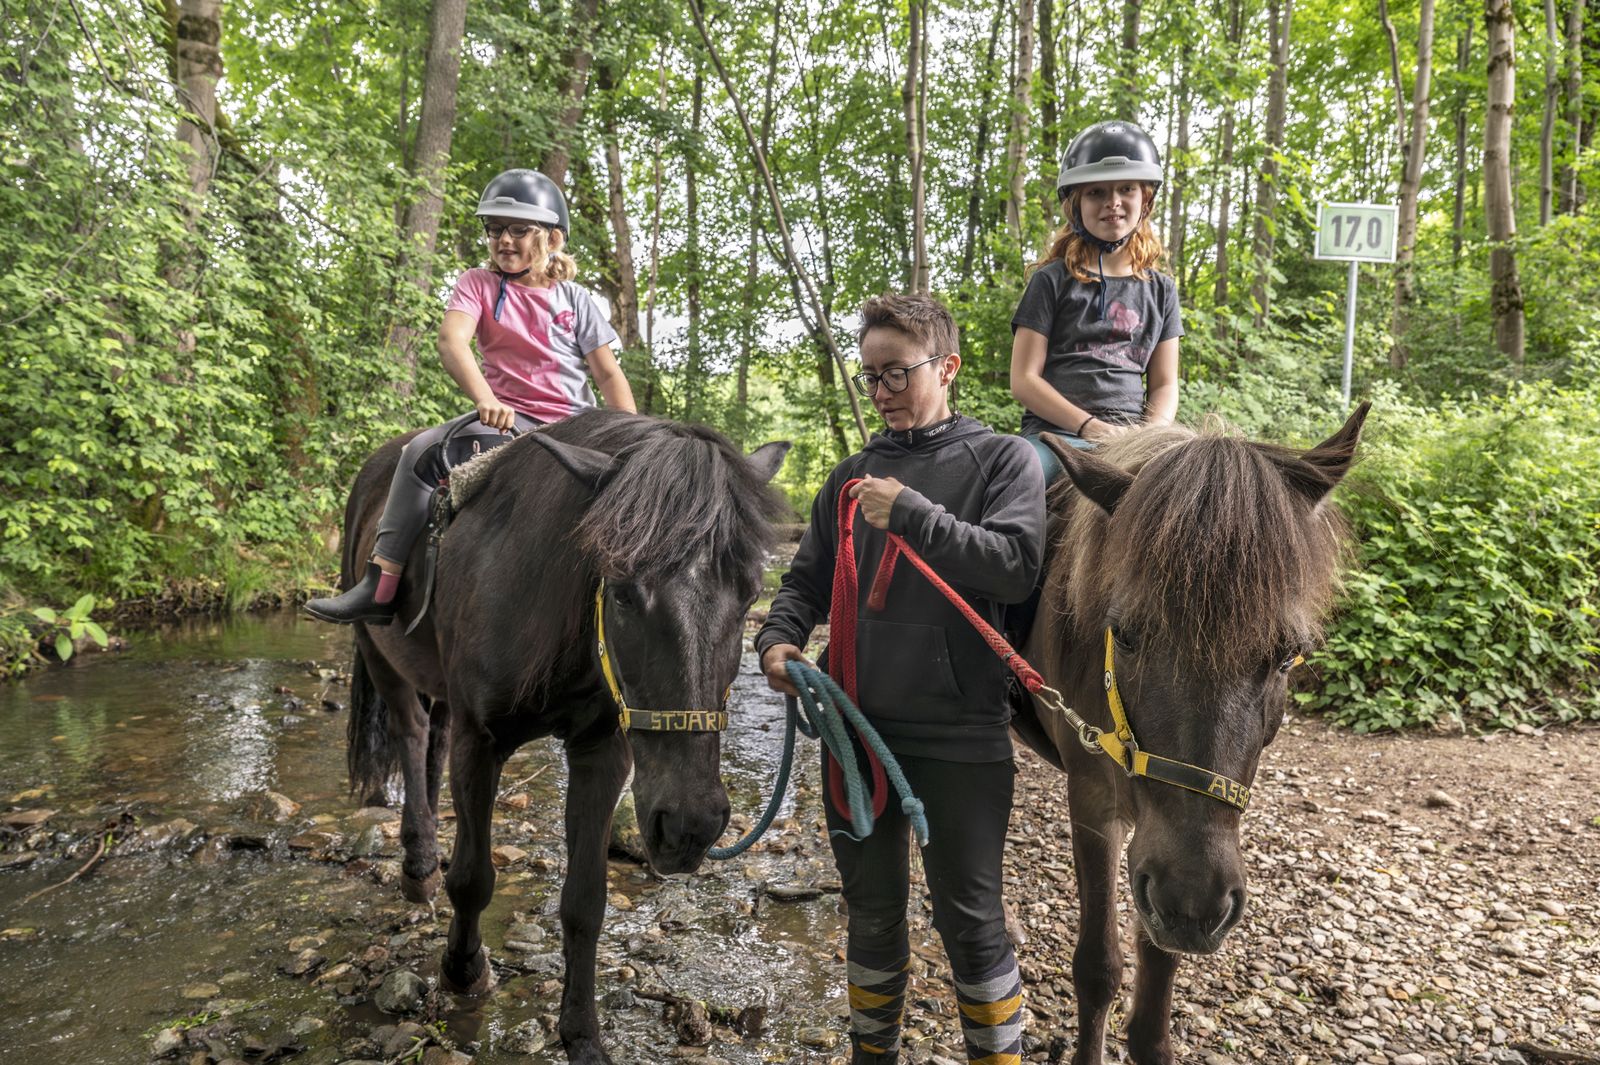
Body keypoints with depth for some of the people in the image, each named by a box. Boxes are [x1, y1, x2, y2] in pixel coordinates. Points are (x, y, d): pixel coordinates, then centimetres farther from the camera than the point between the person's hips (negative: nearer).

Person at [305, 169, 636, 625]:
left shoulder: (574, 299, 5)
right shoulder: (478, 285, 5)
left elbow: (609, 374, 4)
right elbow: (451, 340, -14)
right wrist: (485, 399, -33)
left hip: (572, 426, 0)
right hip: (506, 417, 1)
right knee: (421, 450, -17)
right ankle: (380, 588, -14)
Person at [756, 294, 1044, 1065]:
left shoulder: (1001, 459, -2)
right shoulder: (854, 475, 10)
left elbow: (1016, 565, -15)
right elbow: (808, 579, 13)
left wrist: (912, 514, -20)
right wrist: (780, 636, -7)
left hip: (960, 738, -4)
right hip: (858, 726, 4)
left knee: (970, 920, 8)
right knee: (872, 912, 18)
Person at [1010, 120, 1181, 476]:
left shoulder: (1161, 289, 21)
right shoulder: (1053, 280, 10)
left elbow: (1165, 384, 19)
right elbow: (1024, 379, 2)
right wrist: (1090, 427, -11)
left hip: (1134, 439, 3)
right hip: (1057, 433, -3)